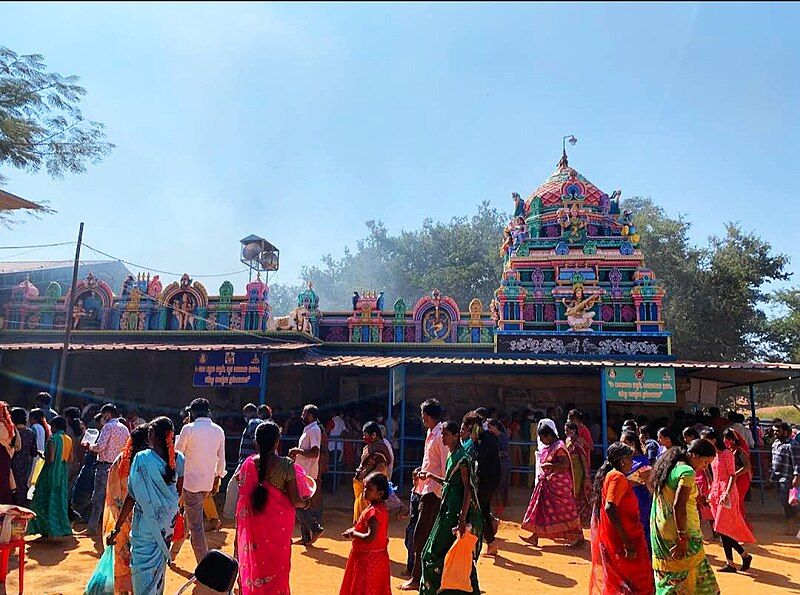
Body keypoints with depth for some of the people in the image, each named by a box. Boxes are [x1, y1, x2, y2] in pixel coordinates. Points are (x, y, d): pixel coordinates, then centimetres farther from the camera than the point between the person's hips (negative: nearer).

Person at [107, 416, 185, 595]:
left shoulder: (142, 458, -16)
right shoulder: (179, 458, -4)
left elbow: (132, 496, -15)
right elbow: (179, 491, 5)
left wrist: (117, 527, -8)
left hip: (147, 522, -4)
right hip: (169, 521, 4)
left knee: (144, 567, 9)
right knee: (160, 564, 22)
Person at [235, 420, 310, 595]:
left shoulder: (248, 464, -7)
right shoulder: (286, 465, -16)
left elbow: (243, 498, -3)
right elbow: (295, 500, -14)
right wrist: (305, 503, 6)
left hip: (254, 525, 3)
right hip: (278, 526, -2)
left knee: (253, 563, 18)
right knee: (277, 568, 13)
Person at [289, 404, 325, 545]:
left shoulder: (314, 430, -15)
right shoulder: (308, 430, 17)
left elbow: (314, 452, -26)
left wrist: (297, 451, -17)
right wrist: (296, 453, 10)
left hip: (307, 474, -10)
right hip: (303, 473, 10)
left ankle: (315, 528, -3)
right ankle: (306, 537, 19)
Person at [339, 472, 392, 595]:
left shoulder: (373, 511, -26)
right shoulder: (381, 507, 3)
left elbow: (371, 537, -32)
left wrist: (353, 533, -18)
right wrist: (355, 529, 3)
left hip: (368, 558, -9)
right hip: (378, 556, 9)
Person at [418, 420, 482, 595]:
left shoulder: (462, 457, -15)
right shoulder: (452, 456, 12)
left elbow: (468, 488, -20)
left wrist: (463, 519, -25)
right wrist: (431, 476, 15)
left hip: (457, 509, -9)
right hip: (448, 508, 9)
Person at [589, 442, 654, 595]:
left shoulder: (607, 475, 12)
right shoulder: (618, 477, -16)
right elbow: (610, 508, -26)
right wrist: (627, 541, -26)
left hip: (605, 537, 9)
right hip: (619, 540, -9)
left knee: (607, 579, 17)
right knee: (636, 582, 0)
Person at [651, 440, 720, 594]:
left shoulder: (667, 468, 12)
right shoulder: (687, 472, -15)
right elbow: (679, 506, -22)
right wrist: (683, 538, -20)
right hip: (680, 531, -8)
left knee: (667, 582, 15)